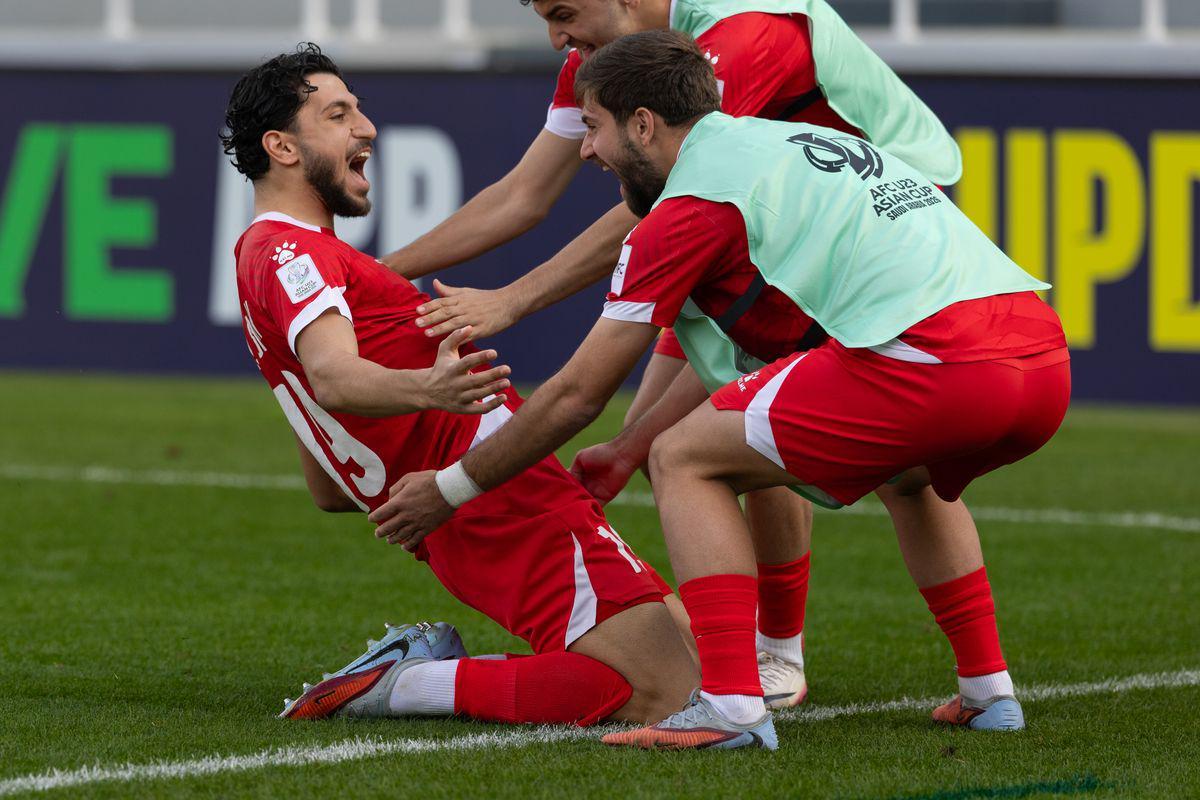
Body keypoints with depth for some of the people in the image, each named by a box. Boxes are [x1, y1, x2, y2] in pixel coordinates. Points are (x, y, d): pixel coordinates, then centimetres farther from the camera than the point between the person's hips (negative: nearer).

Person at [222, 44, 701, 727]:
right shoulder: (290, 253, -6)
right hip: (503, 497, -10)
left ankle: (422, 660, 5)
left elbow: (328, 491, 31)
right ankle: (403, 685, -14)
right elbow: (334, 378, -30)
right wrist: (426, 388, -48)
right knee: (664, 693, -19)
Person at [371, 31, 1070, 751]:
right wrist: (628, 449, 47)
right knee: (909, 476, 40)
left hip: (934, 364, -9)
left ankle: (732, 707, -6)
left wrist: (450, 488, 21)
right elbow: (730, 358, 39)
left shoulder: (691, 203, 3)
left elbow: (578, 394, 9)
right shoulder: (773, 144, 29)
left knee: (686, 461, 5)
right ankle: (988, 691, 31)